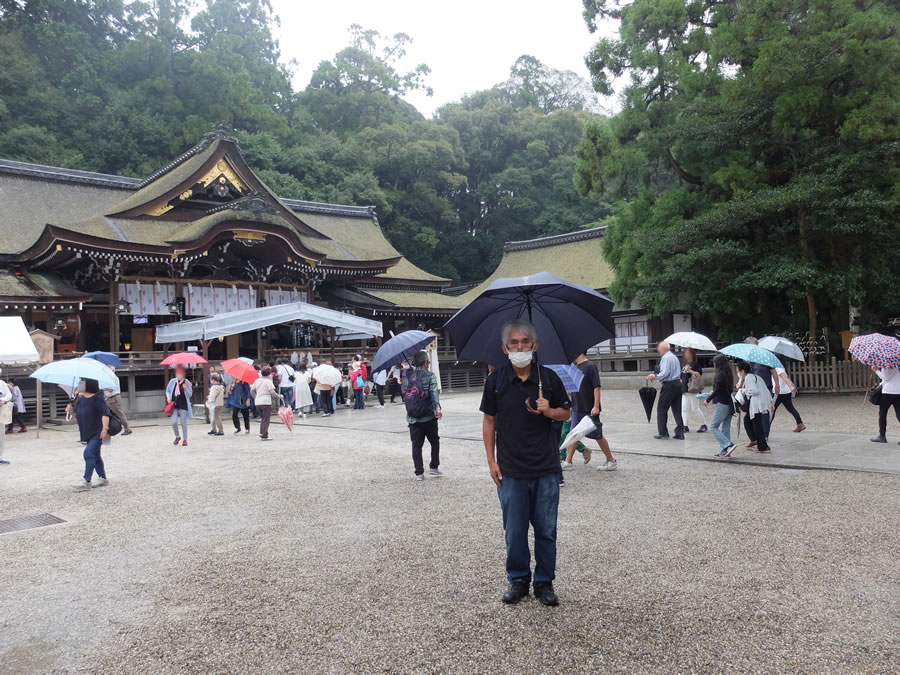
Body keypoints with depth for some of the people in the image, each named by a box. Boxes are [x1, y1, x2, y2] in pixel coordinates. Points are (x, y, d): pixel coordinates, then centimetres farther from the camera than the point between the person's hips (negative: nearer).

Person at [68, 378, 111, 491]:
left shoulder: (97, 398, -14)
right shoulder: (81, 399, 9)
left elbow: (105, 413, -19)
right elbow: (77, 414, 21)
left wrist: (105, 428, -27)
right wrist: (71, 409, 1)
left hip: (98, 433, -9)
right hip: (88, 433, 9)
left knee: (89, 453, -18)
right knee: (95, 456, 16)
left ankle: (86, 481, -17)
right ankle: (102, 478, 27)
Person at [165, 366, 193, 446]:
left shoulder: (187, 382, -3)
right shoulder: (172, 381, 3)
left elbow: (190, 394, -2)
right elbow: (167, 390, 18)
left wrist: (186, 389, -20)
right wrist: (168, 397, 0)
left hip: (183, 405, -2)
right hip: (174, 405, 2)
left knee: (183, 423, 2)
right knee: (174, 422, -6)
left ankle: (185, 439, 14)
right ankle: (177, 437, 20)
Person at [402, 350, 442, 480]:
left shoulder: (407, 376, 4)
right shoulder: (430, 376, -7)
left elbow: (404, 392, 11)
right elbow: (434, 393, -19)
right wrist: (437, 408, -27)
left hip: (412, 418, 3)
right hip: (428, 417, -3)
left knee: (416, 445, 7)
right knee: (434, 442, 16)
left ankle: (419, 473, 7)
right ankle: (433, 467, 13)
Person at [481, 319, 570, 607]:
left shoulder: (548, 377, -2)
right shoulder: (495, 380, -2)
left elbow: (566, 413, 9)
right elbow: (489, 421, 5)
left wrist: (549, 411, -14)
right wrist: (492, 461, 1)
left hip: (546, 469, 0)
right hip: (510, 470, 0)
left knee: (546, 529, 9)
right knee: (514, 530, 9)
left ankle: (545, 581, 25)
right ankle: (518, 579, 27)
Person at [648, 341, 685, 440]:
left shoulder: (665, 358, -12)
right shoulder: (675, 357, 16)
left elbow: (665, 373, -21)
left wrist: (655, 376, -6)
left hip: (669, 385, -9)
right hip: (677, 383, 9)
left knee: (661, 409, 2)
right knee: (677, 409, 8)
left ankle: (662, 432, 5)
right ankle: (680, 433, 7)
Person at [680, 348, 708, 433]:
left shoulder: (695, 364, -6)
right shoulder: (684, 364, 15)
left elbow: (699, 374, -17)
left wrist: (690, 370, -25)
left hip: (693, 390, -7)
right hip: (684, 390, 7)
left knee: (695, 409, -2)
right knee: (684, 409, 3)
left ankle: (704, 425, 11)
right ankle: (685, 426, 6)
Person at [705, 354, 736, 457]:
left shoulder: (720, 375, -15)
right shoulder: (728, 374, 11)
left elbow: (717, 390, -17)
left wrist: (708, 400, -4)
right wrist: (714, 393, 25)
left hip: (722, 404, -9)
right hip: (729, 404, 9)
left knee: (713, 427, -2)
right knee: (725, 428, 11)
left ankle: (728, 445, -12)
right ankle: (724, 451, 13)